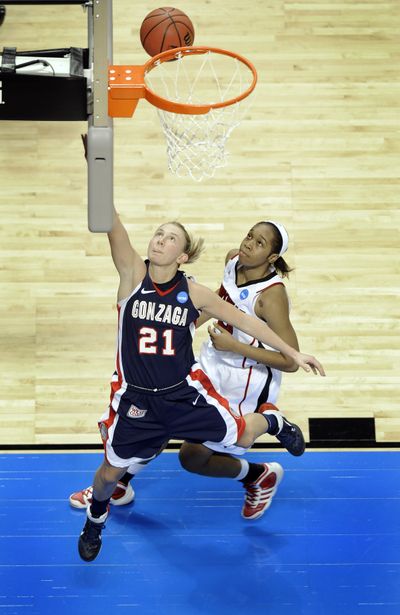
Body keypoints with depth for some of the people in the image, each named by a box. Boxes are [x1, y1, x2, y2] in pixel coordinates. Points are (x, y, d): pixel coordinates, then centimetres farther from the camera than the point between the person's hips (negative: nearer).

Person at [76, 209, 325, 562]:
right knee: (111, 473, 10)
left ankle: (270, 419, 44)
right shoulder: (133, 274, -14)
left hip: (185, 392, 0)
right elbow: (113, 228, -32)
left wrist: (294, 354, 0)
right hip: (136, 398, 0)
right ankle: (96, 519, 46)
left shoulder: (193, 293, -11)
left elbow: (246, 322, -1)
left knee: (242, 437, 6)